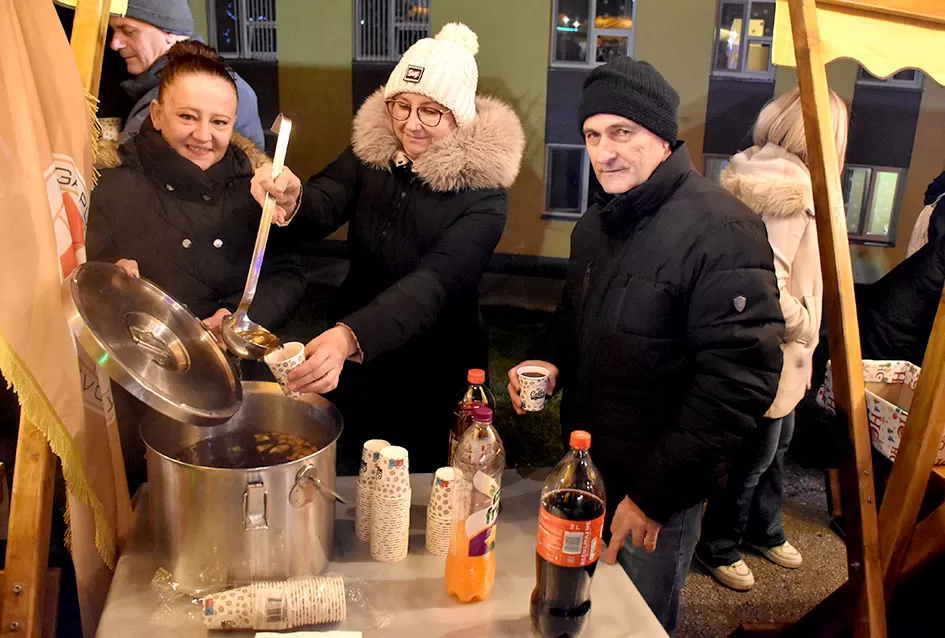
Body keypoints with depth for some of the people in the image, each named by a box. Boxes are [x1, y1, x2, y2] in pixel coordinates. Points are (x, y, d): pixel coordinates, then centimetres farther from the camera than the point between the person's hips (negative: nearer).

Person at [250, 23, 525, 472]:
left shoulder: (482, 191, -20)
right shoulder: (372, 149, -6)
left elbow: (433, 283, -33)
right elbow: (323, 210, -18)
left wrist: (350, 336, -48)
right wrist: (293, 199, -43)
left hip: (435, 372, -4)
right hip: (354, 362, 4)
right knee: (346, 476, 23)